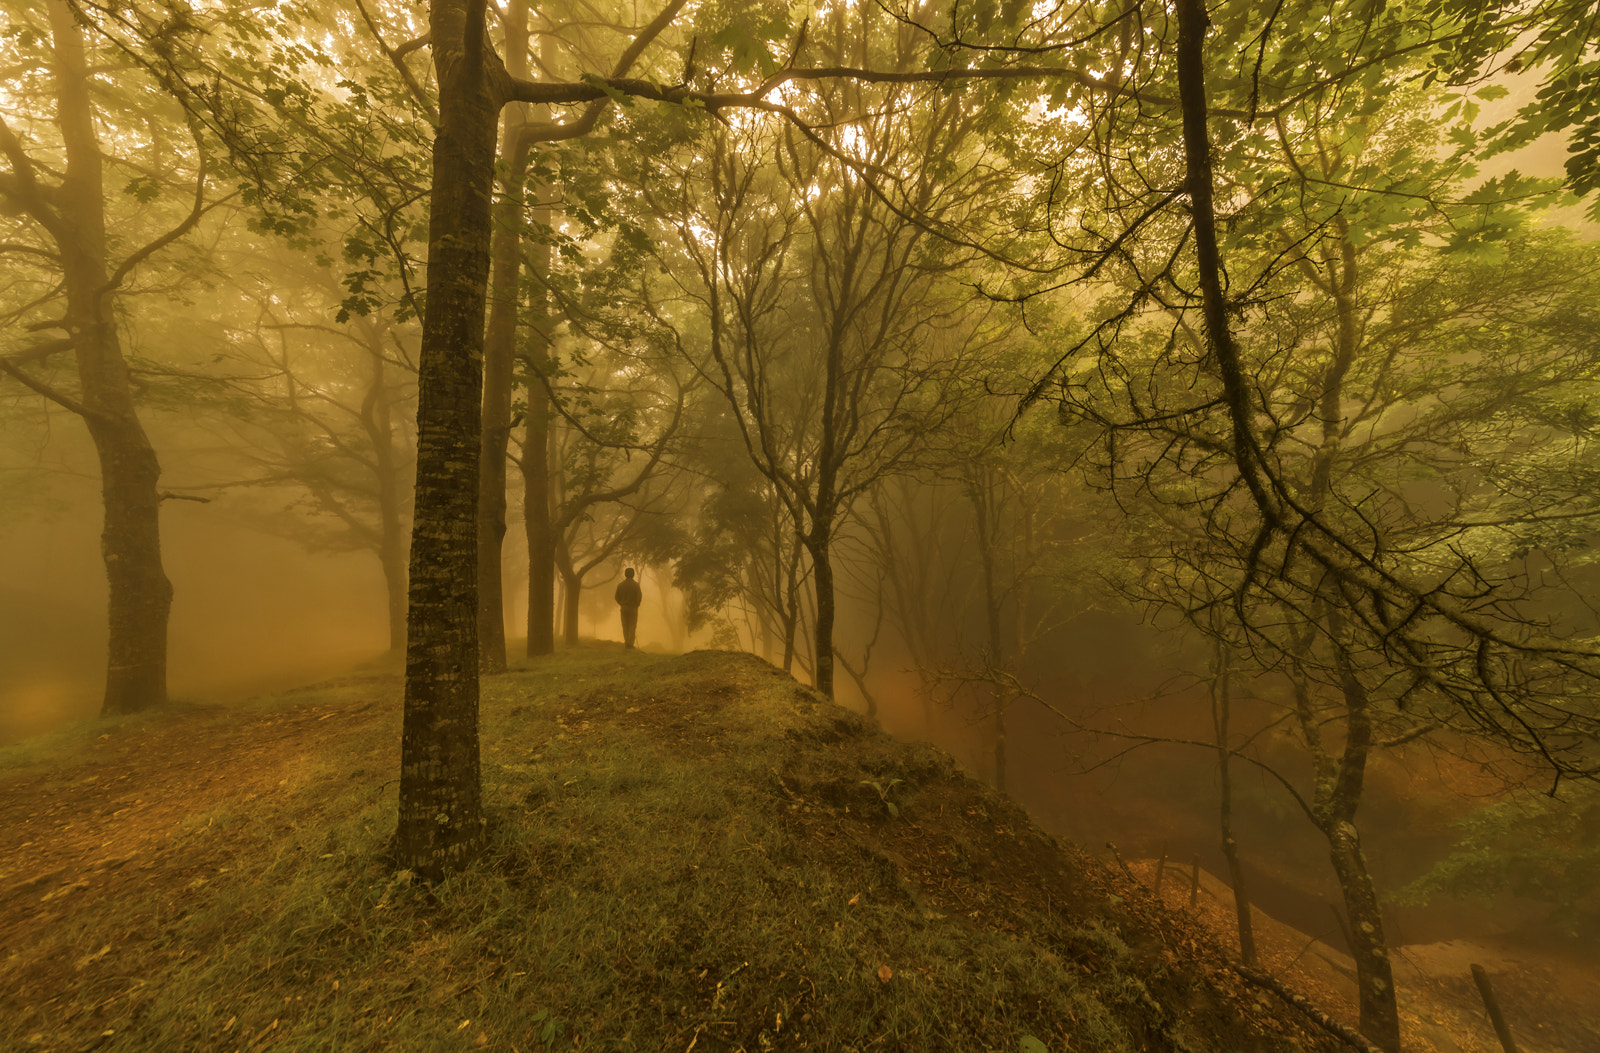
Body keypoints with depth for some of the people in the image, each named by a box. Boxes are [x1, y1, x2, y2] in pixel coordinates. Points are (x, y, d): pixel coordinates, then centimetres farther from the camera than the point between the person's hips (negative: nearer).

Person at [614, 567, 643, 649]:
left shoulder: (620, 585, 0)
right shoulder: (636, 585, -10)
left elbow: (617, 597, 2)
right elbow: (639, 597, -11)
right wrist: (636, 605, 6)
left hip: (624, 608, 3)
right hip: (633, 608, -3)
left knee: (625, 626, 13)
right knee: (632, 626, 4)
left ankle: (626, 643, 16)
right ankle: (630, 644, 1)